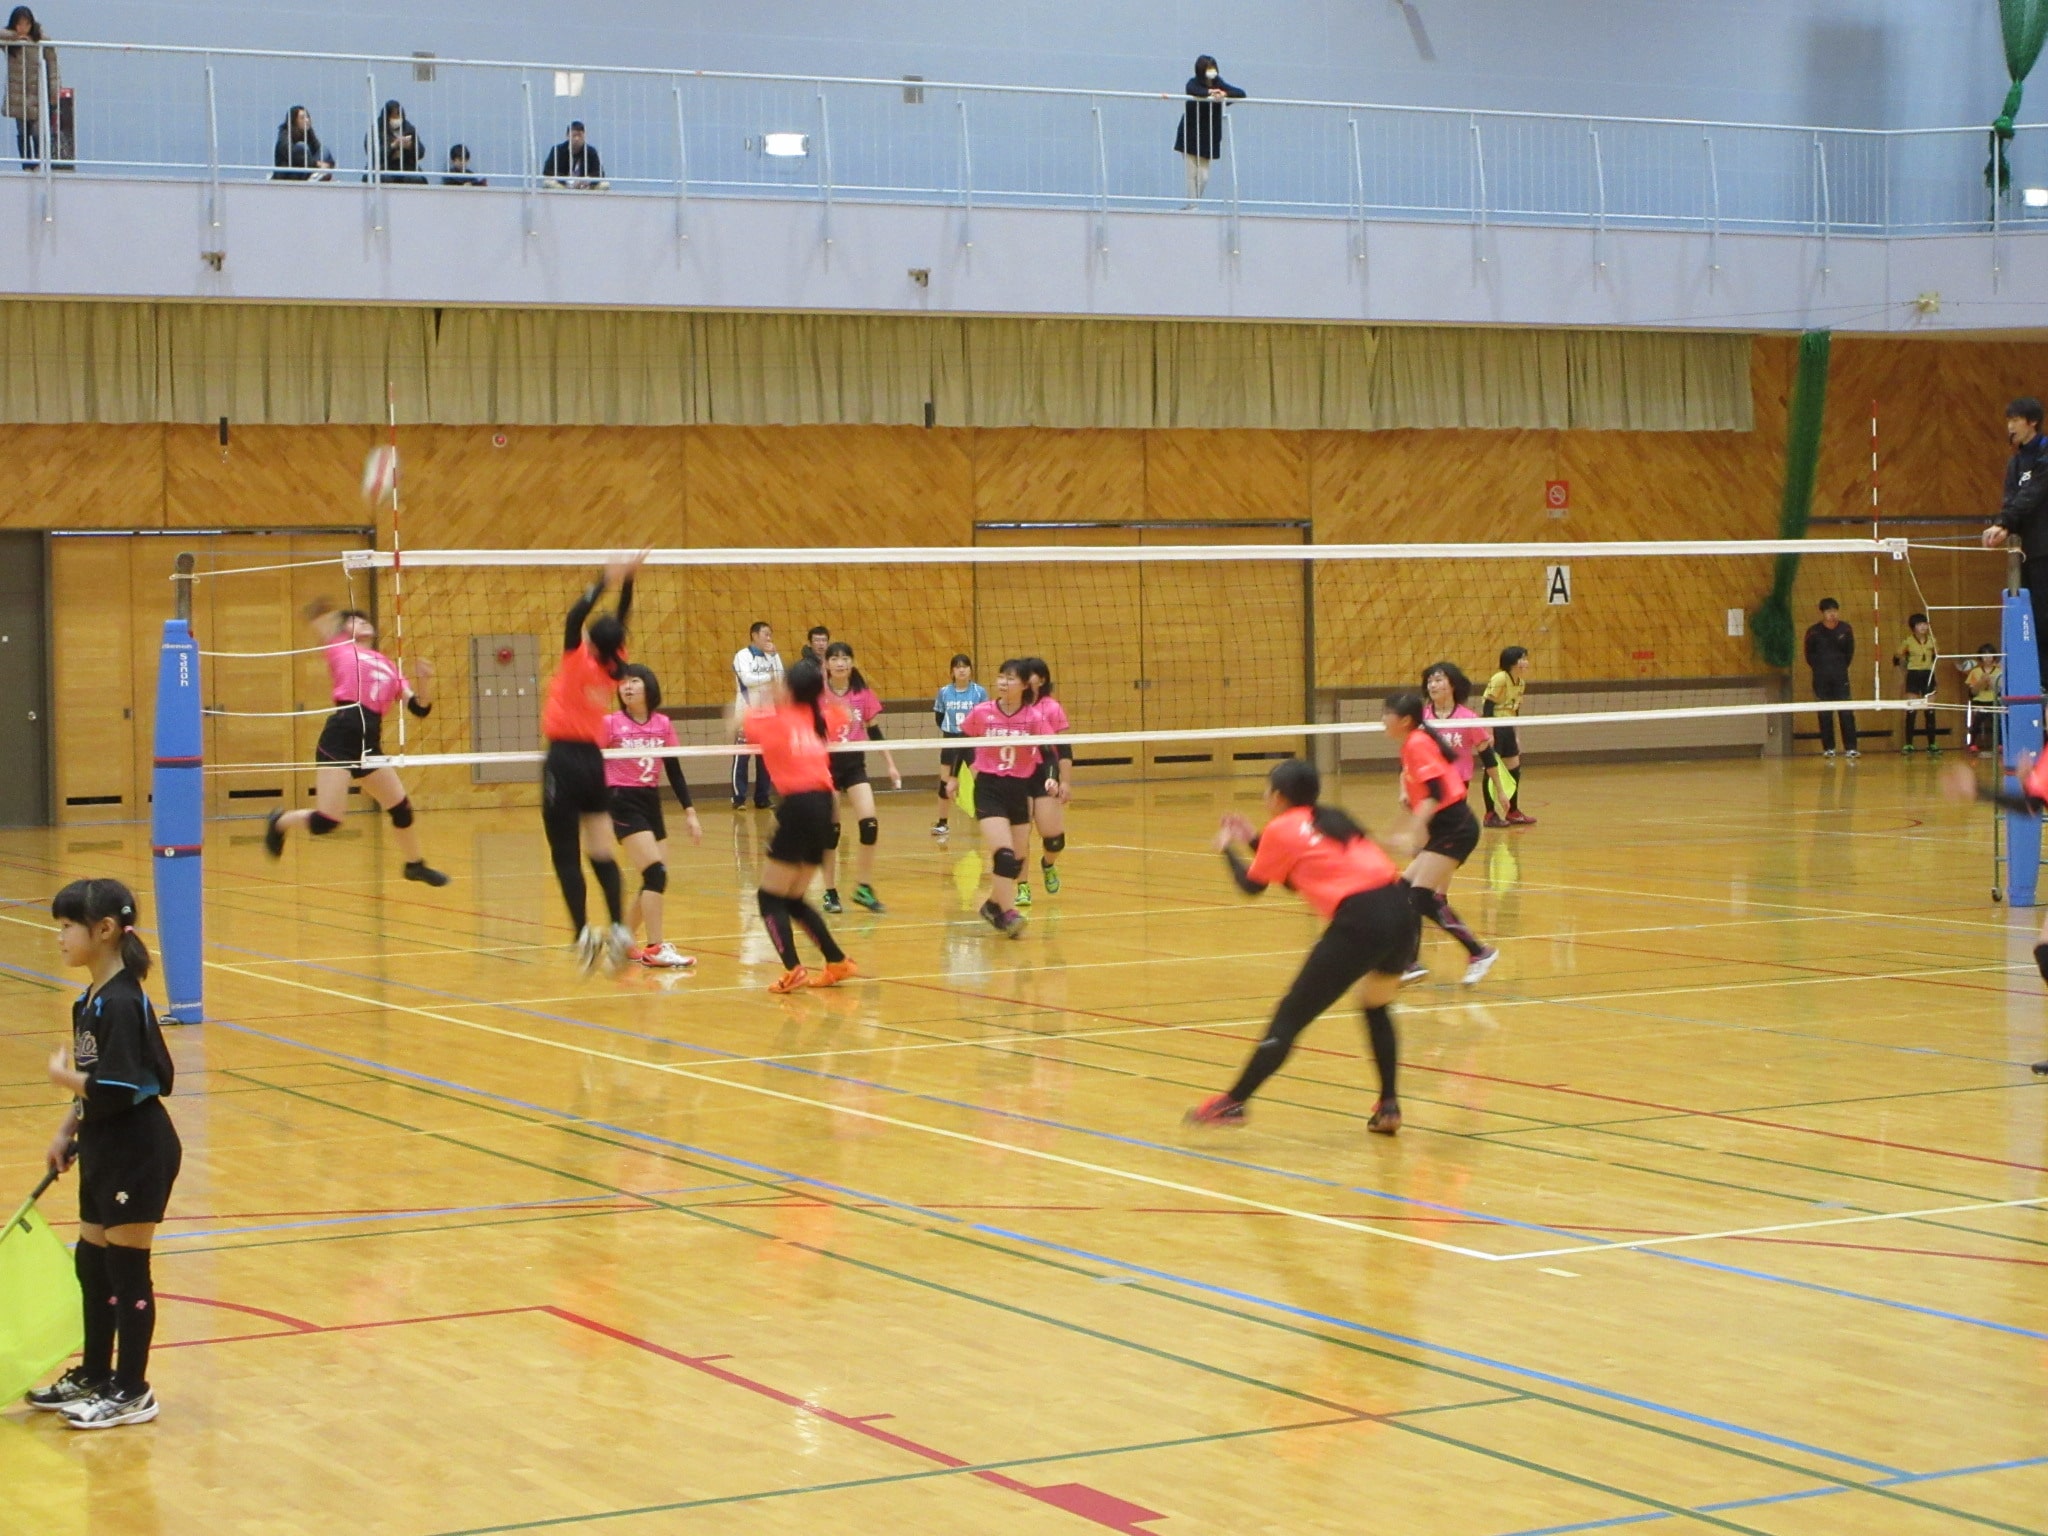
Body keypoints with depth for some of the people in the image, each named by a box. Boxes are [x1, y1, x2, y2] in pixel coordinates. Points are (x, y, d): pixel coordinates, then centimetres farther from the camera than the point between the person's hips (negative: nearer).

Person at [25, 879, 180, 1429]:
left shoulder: (122, 1005, -22)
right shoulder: (91, 1001, 8)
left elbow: (116, 1091, -26)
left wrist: (62, 1076, -12)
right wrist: (67, 1132, 12)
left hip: (136, 1156, -9)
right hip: (104, 1155, 9)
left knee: (126, 1269, 1)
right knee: (91, 1264, 18)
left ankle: (132, 1393, 11)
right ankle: (95, 1377, 31)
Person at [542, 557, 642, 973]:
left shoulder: (580, 663, -13)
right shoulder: (614, 669, 3)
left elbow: (574, 616, -21)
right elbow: (621, 621, 13)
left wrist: (606, 582, -20)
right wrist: (626, 582, 8)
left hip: (564, 761, -6)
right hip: (594, 761, 6)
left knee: (566, 856, -4)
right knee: (602, 853, 8)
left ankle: (584, 934, -13)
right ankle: (619, 930, -2)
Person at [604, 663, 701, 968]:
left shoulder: (664, 725, 5)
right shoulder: (611, 723, -6)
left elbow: (674, 771, 10)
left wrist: (689, 811, 7)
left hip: (652, 804, 6)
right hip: (623, 803, -6)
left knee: (657, 881, 7)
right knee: (656, 872, -16)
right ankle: (655, 949, -12)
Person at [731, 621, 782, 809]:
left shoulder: (771, 656, 10)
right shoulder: (742, 655, -6)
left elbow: (781, 679, -4)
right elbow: (747, 679, -21)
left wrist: (773, 655, -8)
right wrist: (769, 676, -10)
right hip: (746, 713, -5)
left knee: (766, 756, 6)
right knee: (742, 756, -6)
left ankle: (762, 797, 12)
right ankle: (739, 798, -4)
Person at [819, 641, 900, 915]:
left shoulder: (863, 694, 2)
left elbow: (875, 732, 10)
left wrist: (890, 765, 10)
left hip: (854, 764, 2)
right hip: (825, 764, -2)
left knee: (870, 823, -11)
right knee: (830, 830, 0)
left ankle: (863, 888, 1)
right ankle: (830, 892, 12)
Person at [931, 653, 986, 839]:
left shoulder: (979, 692, -5)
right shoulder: (944, 693, -1)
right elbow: (939, 717, 9)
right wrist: (950, 729, -2)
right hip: (951, 742, 2)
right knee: (945, 784, 7)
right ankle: (941, 824, 19)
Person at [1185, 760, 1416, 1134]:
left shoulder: (1281, 829, 5)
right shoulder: (1329, 820, 25)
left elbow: (1251, 885, 17)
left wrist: (1228, 848, 34)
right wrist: (1253, 841, 37)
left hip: (1359, 922, -7)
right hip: (1402, 910, 7)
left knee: (1290, 1016, 1)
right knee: (1377, 1008, 29)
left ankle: (1233, 1102, 5)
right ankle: (1388, 1107, 22)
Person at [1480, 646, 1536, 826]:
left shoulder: (1521, 682, 9)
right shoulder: (1499, 679, -16)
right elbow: (1487, 705, -18)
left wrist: (1515, 735, 19)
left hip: (1507, 728, 8)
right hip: (1494, 728, -8)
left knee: (1514, 770, 9)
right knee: (1492, 770, -4)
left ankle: (1513, 812, 19)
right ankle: (1490, 815, 1)